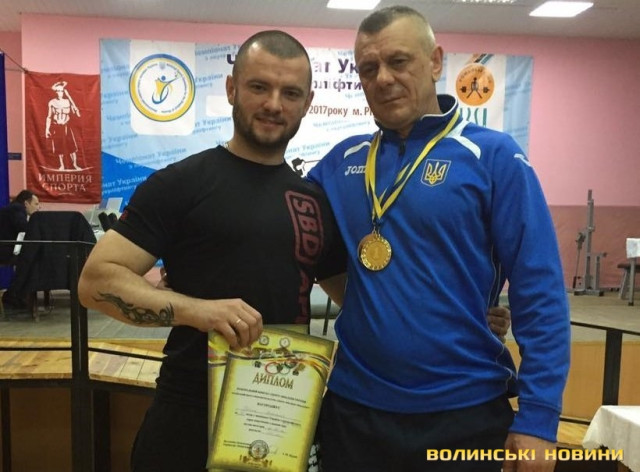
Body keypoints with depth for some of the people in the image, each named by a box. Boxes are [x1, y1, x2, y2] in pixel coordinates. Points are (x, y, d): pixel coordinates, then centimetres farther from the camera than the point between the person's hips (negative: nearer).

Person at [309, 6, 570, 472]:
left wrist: (538, 417, -13)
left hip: (463, 414, -3)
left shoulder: (493, 155, -8)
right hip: (351, 407, 3)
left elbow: (540, 296, -10)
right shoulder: (342, 161, 3)